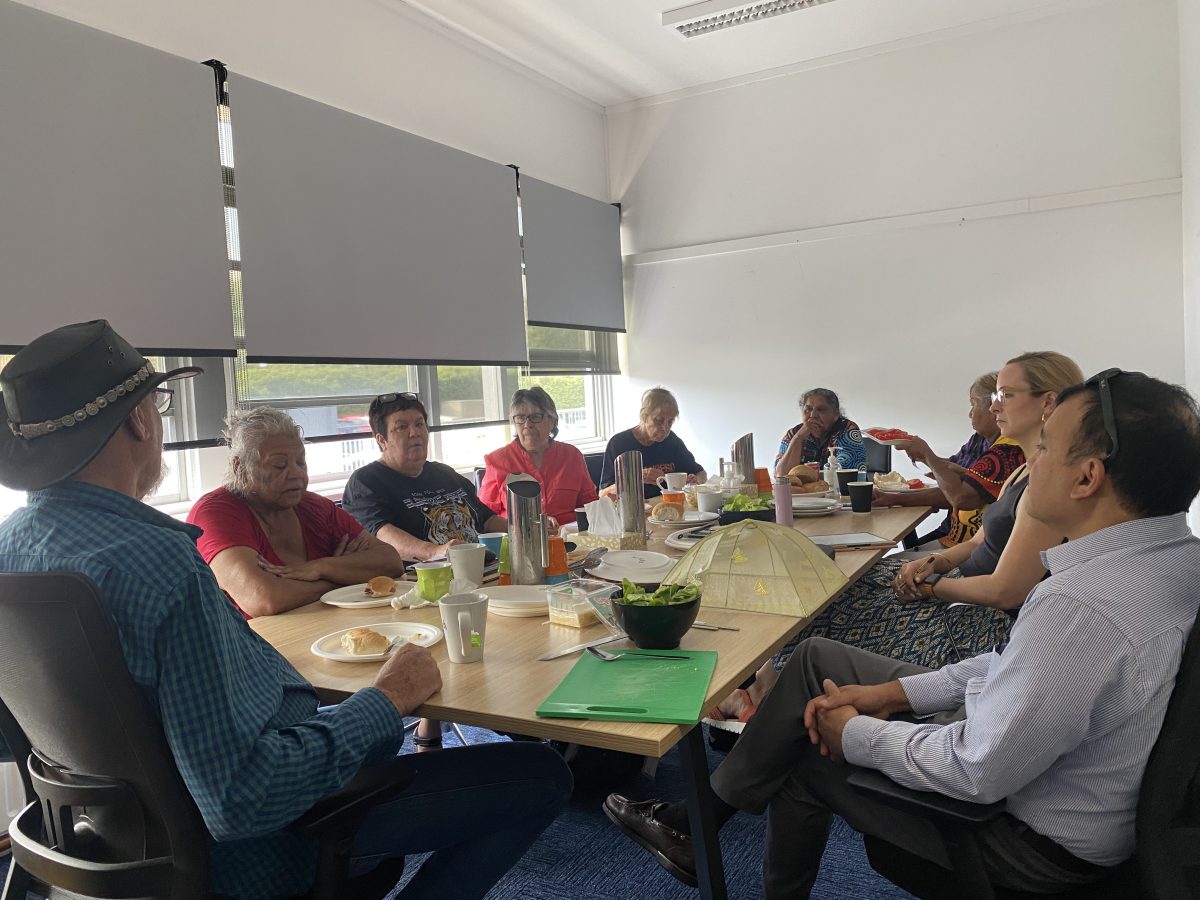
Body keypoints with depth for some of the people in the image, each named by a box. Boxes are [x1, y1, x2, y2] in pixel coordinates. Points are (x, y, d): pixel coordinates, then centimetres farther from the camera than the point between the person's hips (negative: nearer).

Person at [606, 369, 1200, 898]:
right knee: (815, 659, 7)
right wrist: (894, 693, 1)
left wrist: (858, 735, -11)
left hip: (1037, 837, -8)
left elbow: (979, 773, -29)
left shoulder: (1080, 606, -36)